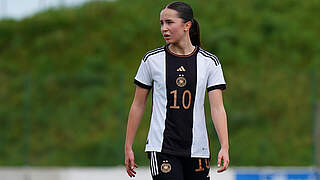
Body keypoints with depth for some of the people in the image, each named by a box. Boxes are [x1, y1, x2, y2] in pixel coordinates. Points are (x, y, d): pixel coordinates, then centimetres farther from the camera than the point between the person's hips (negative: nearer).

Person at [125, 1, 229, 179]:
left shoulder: (209, 62, 2)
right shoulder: (152, 59, 2)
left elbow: (217, 108, -3)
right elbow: (138, 105, 8)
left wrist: (225, 147, -15)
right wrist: (128, 147, 7)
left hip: (197, 149, 2)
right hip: (161, 149, -2)